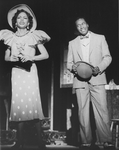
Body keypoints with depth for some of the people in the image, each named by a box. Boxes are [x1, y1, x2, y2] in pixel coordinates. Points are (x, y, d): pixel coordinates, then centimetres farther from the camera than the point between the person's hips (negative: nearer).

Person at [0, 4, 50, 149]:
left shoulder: (34, 36, 5)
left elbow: (45, 55, 1)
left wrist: (30, 57, -13)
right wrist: (13, 58, -8)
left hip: (30, 72, -2)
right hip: (16, 73, 2)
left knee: (33, 103, -10)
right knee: (18, 103, -2)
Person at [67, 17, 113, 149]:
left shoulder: (100, 38, 13)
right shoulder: (72, 43, 18)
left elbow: (107, 57, 8)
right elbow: (69, 63, 16)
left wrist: (99, 68, -10)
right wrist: (73, 67, -8)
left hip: (97, 79, -2)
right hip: (80, 81, 2)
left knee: (102, 110, -9)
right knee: (83, 112, -2)